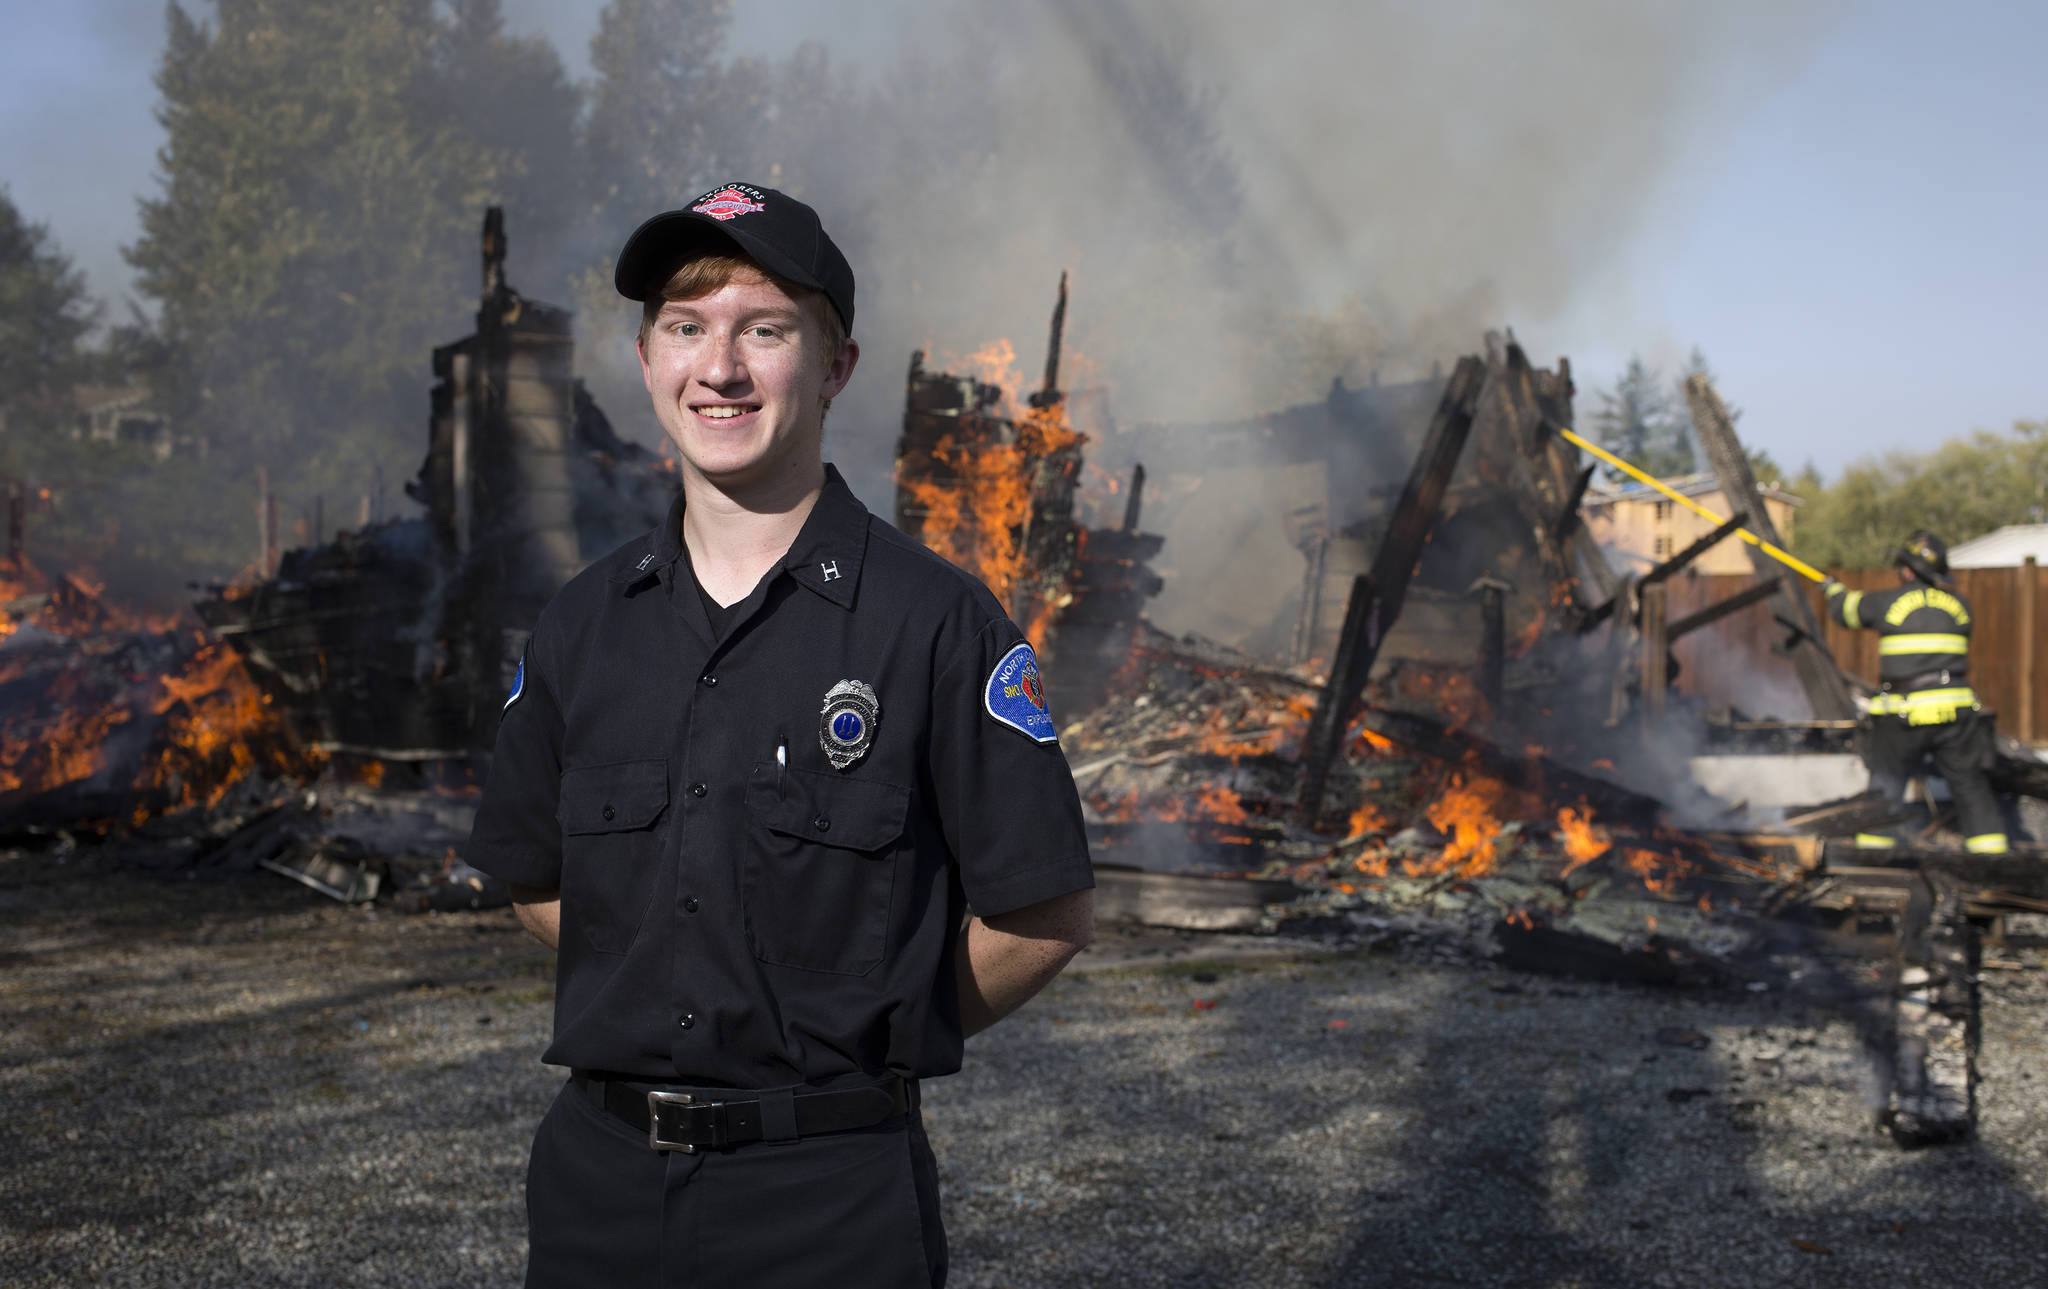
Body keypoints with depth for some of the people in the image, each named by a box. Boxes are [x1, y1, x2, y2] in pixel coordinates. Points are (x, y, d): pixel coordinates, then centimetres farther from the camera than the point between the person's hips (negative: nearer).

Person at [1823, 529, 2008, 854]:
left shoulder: (1887, 602, -3)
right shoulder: (1959, 605, 7)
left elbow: (1846, 610, 15)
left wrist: (1834, 590, 37)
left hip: (1905, 714, -2)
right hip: (1956, 711, 2)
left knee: (1886, 783, 11)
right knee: (1970, 785, 8)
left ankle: (1873, 846, 12)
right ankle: (1991, 850, 5)